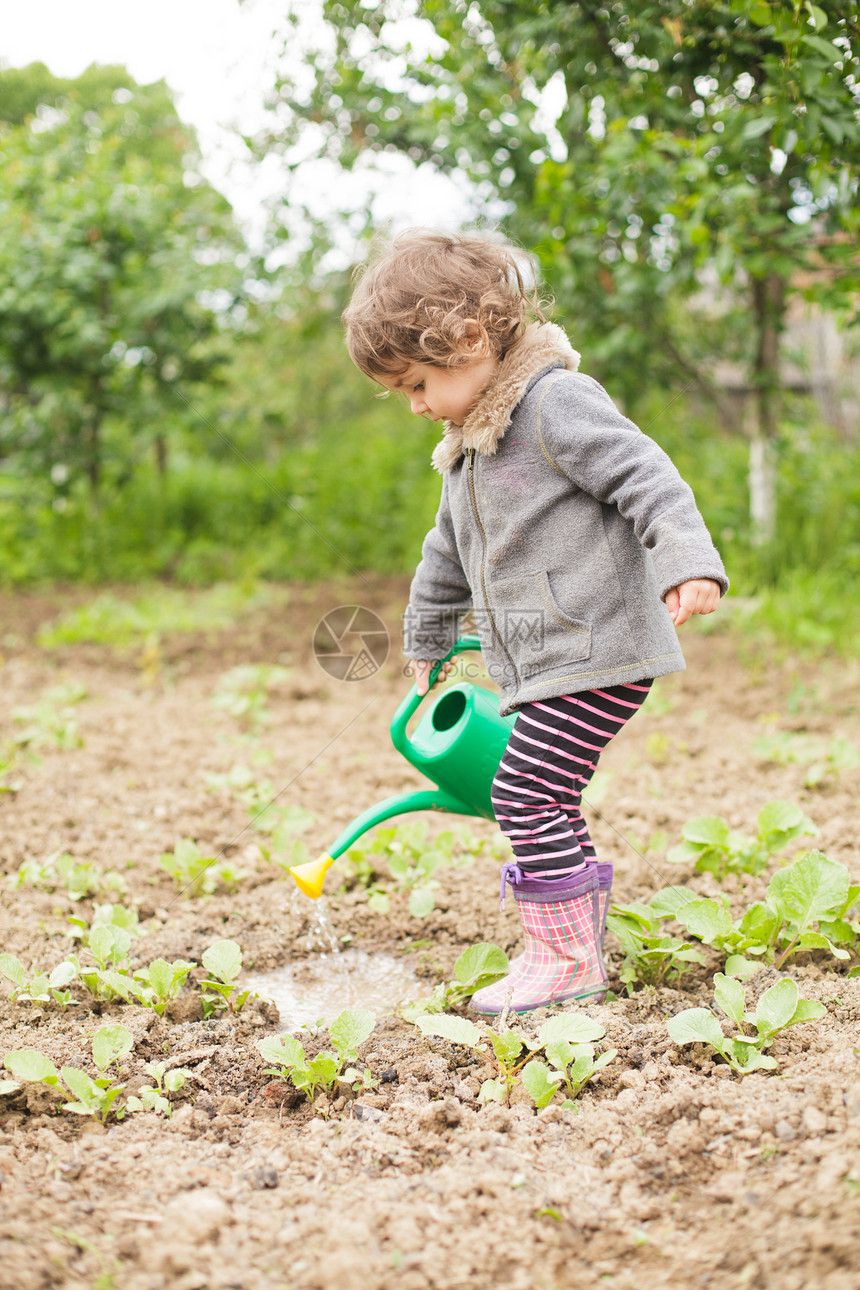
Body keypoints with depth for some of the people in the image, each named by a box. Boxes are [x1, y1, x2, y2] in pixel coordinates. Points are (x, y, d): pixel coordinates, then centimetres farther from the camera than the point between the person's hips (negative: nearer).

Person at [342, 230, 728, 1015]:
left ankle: (566, 957, -4)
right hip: (545, 660, 10)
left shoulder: (557, 402, -10)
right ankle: (580, 945, 21)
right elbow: (449, 552, 32)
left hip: (598, 649, -9)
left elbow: (645, 476, -19)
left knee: (529, 792, -13)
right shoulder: (469, 441, 20)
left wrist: (687, 562, -33)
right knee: (545, 803, 11)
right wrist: (426, 639, 42)